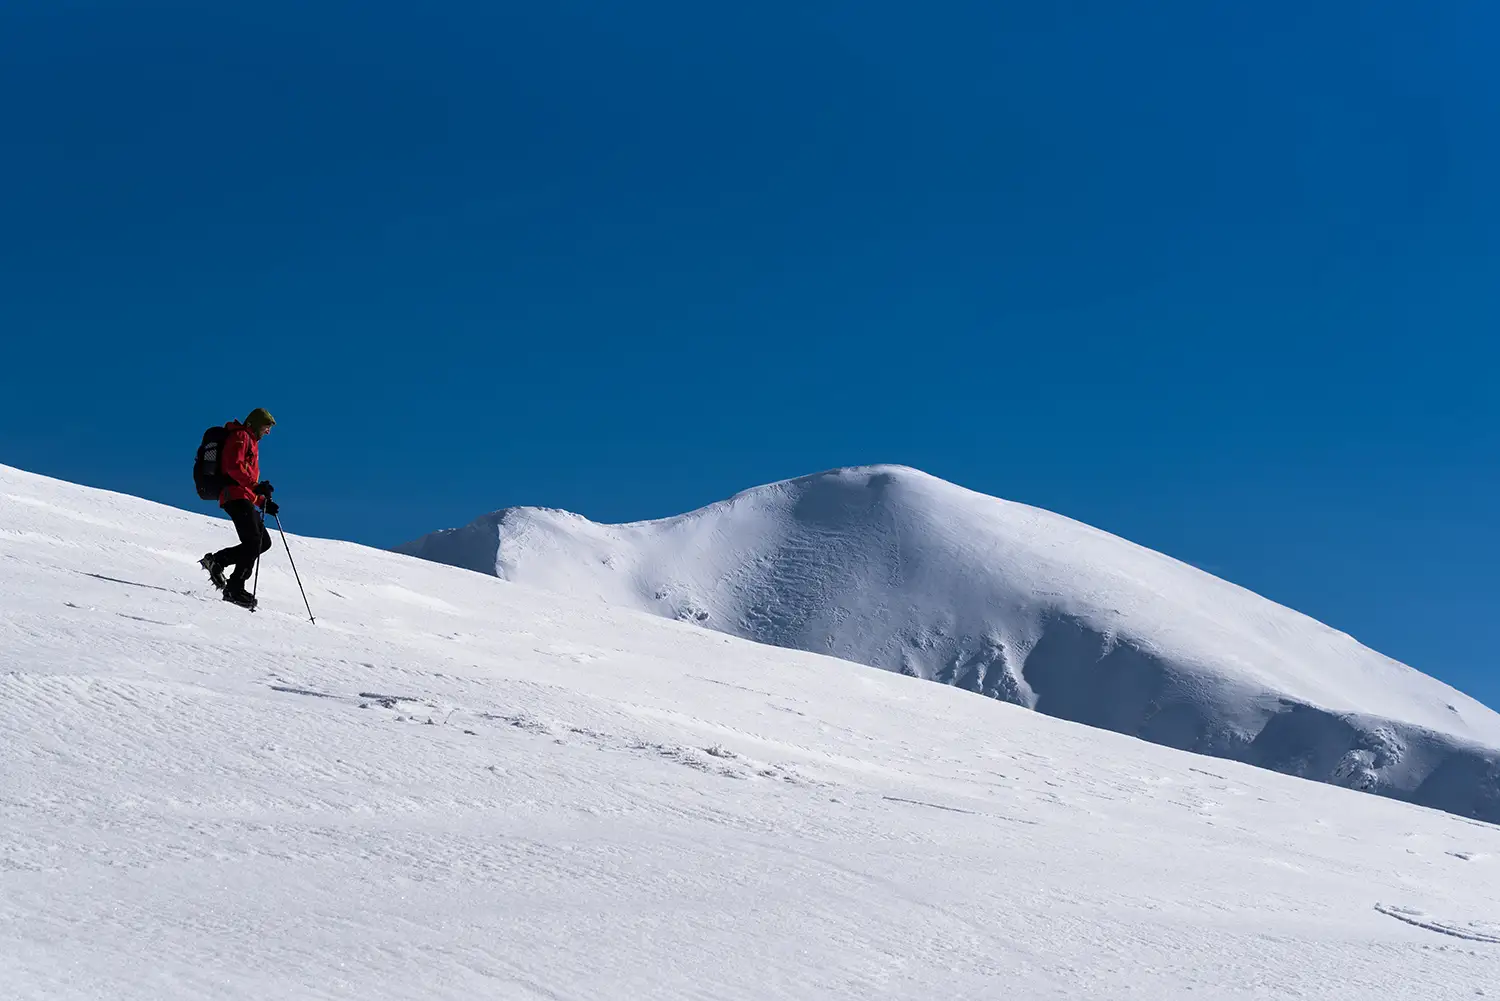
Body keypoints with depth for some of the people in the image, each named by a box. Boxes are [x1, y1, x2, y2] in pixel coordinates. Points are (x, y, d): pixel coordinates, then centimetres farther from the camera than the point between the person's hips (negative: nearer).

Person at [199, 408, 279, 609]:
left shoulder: (251, 442, 29)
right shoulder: (240, 436, -3)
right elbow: (234, 466, -19)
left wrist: (263, 502, 21)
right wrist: (255, 486, -27)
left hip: (244, 498, 10)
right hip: (236, 496, -10)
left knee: (264, 541, 5)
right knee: (253, 542, -16)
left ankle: (216, 561, 4)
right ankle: (235, 589, -18)